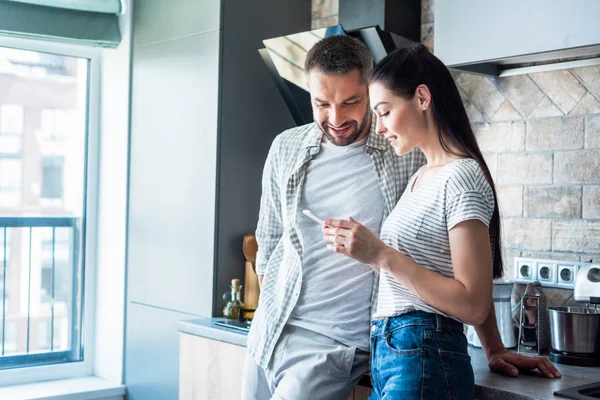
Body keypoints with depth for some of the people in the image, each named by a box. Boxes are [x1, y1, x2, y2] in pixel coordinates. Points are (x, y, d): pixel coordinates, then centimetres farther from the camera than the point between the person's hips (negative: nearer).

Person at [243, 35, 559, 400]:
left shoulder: (410, 156, -10)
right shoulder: (286, 148, 4)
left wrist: (495, 349, -5)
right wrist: (271, 317, 14)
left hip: (335, 344, -5)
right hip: (269, 333, 5)